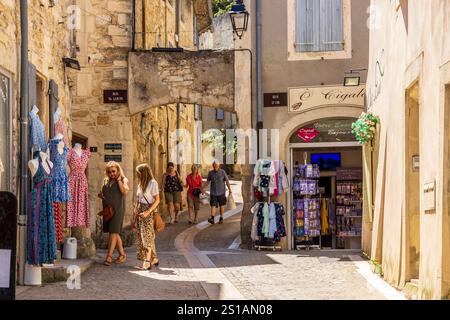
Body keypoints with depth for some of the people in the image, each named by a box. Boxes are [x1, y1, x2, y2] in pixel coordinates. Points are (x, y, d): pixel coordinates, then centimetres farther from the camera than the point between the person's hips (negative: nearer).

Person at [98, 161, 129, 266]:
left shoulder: (123, 180, 1)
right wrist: (100, 195, 2)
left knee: (113, 232, -12)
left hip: (117, 209, -6)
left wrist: (119, 180, -12)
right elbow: (102, 193, 25)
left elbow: (125, 191, -17)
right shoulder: (105, 181, 15)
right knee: (115, 233, 10)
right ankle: (122, 255, 21)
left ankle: (109, 257, -16)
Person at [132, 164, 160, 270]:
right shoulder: (140, 184, 14)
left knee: (147, 236, -8)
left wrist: (147, 212, -21)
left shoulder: (152, 183, -8)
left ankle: (147, 263, -8)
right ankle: (154, 259, 19)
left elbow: (157, 200, -12)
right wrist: (134, 216, 13)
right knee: (142, 236, 8)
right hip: (140, 211, 8)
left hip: (149, 211, -8)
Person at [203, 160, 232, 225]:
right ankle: (212, 219, -17)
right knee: (213, 205, -8)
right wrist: (203, 188, 4)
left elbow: (227, 181, -3)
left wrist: (230, 190, -8)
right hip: (213, 193, 1)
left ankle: (221, 218, 18)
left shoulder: (223, 172, -5)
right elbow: (207, 181, 11)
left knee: (222, 205, 8)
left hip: (221, 192, -1)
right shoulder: (210, 173, 0)